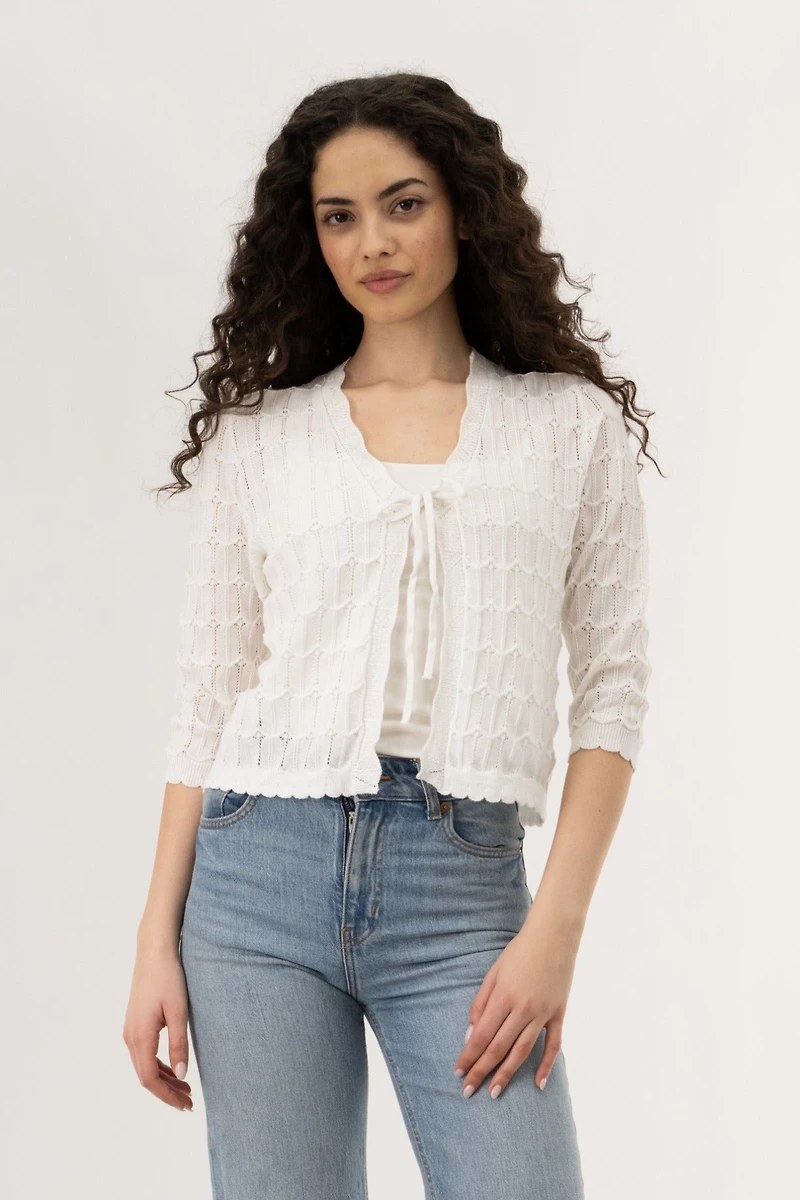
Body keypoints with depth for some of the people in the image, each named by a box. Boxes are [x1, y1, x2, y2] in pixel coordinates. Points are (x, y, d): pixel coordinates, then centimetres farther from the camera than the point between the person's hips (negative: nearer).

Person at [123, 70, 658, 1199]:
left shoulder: (572, 426, 7)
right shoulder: (258, 436, 9)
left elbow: (613, 686, 3)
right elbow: (207, 696, 9)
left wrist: (556, 926, -7)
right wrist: (158, 943, 4)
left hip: (464, 885, -1)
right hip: (262, 865, 1)